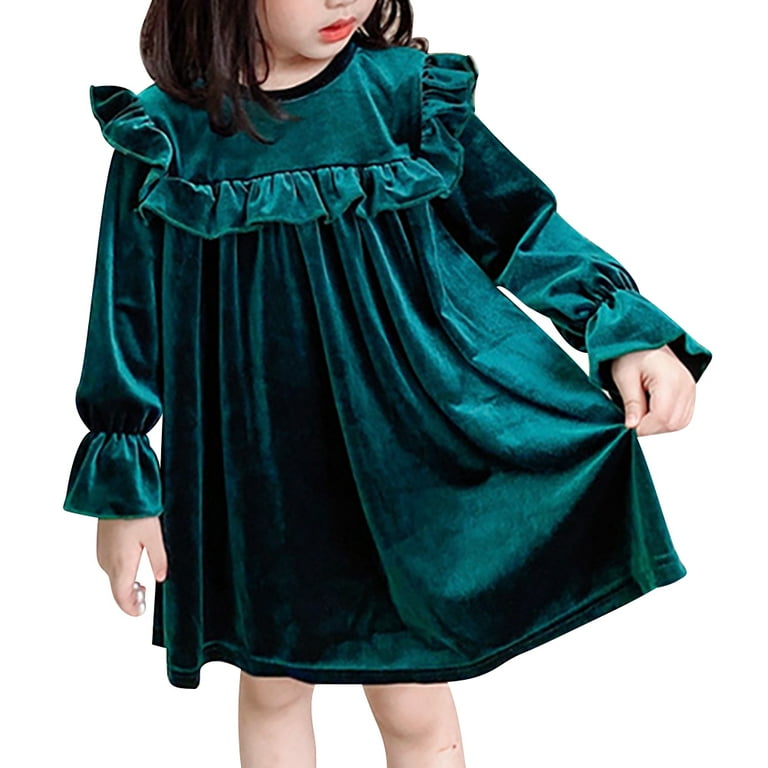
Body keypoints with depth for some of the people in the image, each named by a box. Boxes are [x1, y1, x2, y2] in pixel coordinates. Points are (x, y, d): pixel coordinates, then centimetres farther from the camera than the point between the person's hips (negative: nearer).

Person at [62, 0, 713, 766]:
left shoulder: (409, 92, -7)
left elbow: (519, 220, 0)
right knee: (272, 684, 19)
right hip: (257, 466, 1)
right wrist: (122, 486, 0)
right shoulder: (168, 133, -7)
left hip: (401, 440, 0)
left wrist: (628, 329, -12)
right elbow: (130, 322, -2)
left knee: (414, 707, 9)